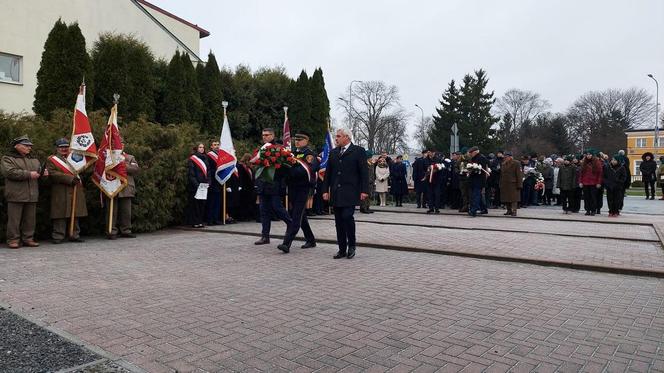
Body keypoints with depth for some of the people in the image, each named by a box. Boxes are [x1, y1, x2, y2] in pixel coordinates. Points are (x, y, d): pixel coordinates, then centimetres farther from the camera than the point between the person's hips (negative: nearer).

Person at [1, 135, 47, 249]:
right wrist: (29, 174, -17)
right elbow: (9, 172, -14)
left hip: (32, 195, 5)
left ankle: (28, 239, 14)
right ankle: (13, 240, 5)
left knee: (30, 218, 7)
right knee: (14, 219, -2)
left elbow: (39, 171, 24)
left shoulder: (34, 160, 20)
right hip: (16, 195, -5)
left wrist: (43, 173, -1)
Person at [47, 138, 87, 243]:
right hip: (61, 193, -5)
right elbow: (52, 174, -9)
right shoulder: (51, 160, 5)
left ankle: (75, 235, 12)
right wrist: (70, 179, -17)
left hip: (76, 191, 5)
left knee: (75, 214, 6)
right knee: (61, 215, -5)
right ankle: (58, 236, 2)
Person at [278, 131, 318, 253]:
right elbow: (287, 168, 17)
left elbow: (307, 170, -19)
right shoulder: (293, 153, 15)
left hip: (303, 189, -8)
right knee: (300, 216, 15)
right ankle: (311, 240, 28)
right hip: (292, 188, 8)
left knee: (296, 217, -10)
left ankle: (287, 244, -14)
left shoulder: (310, 155, -5)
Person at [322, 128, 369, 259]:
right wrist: (326, 190, 8)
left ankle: (351, 245, 7)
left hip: (350, 192, -5)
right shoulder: (333, 153, 15)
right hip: (336, 193, 5)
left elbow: (364, 172, -5)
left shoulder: (358, 151, 0)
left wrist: (364, 190, -11)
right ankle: (342, 249, 15)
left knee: (347, 216, -14)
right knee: (339, 221, 6)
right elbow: (328, 173, 15)